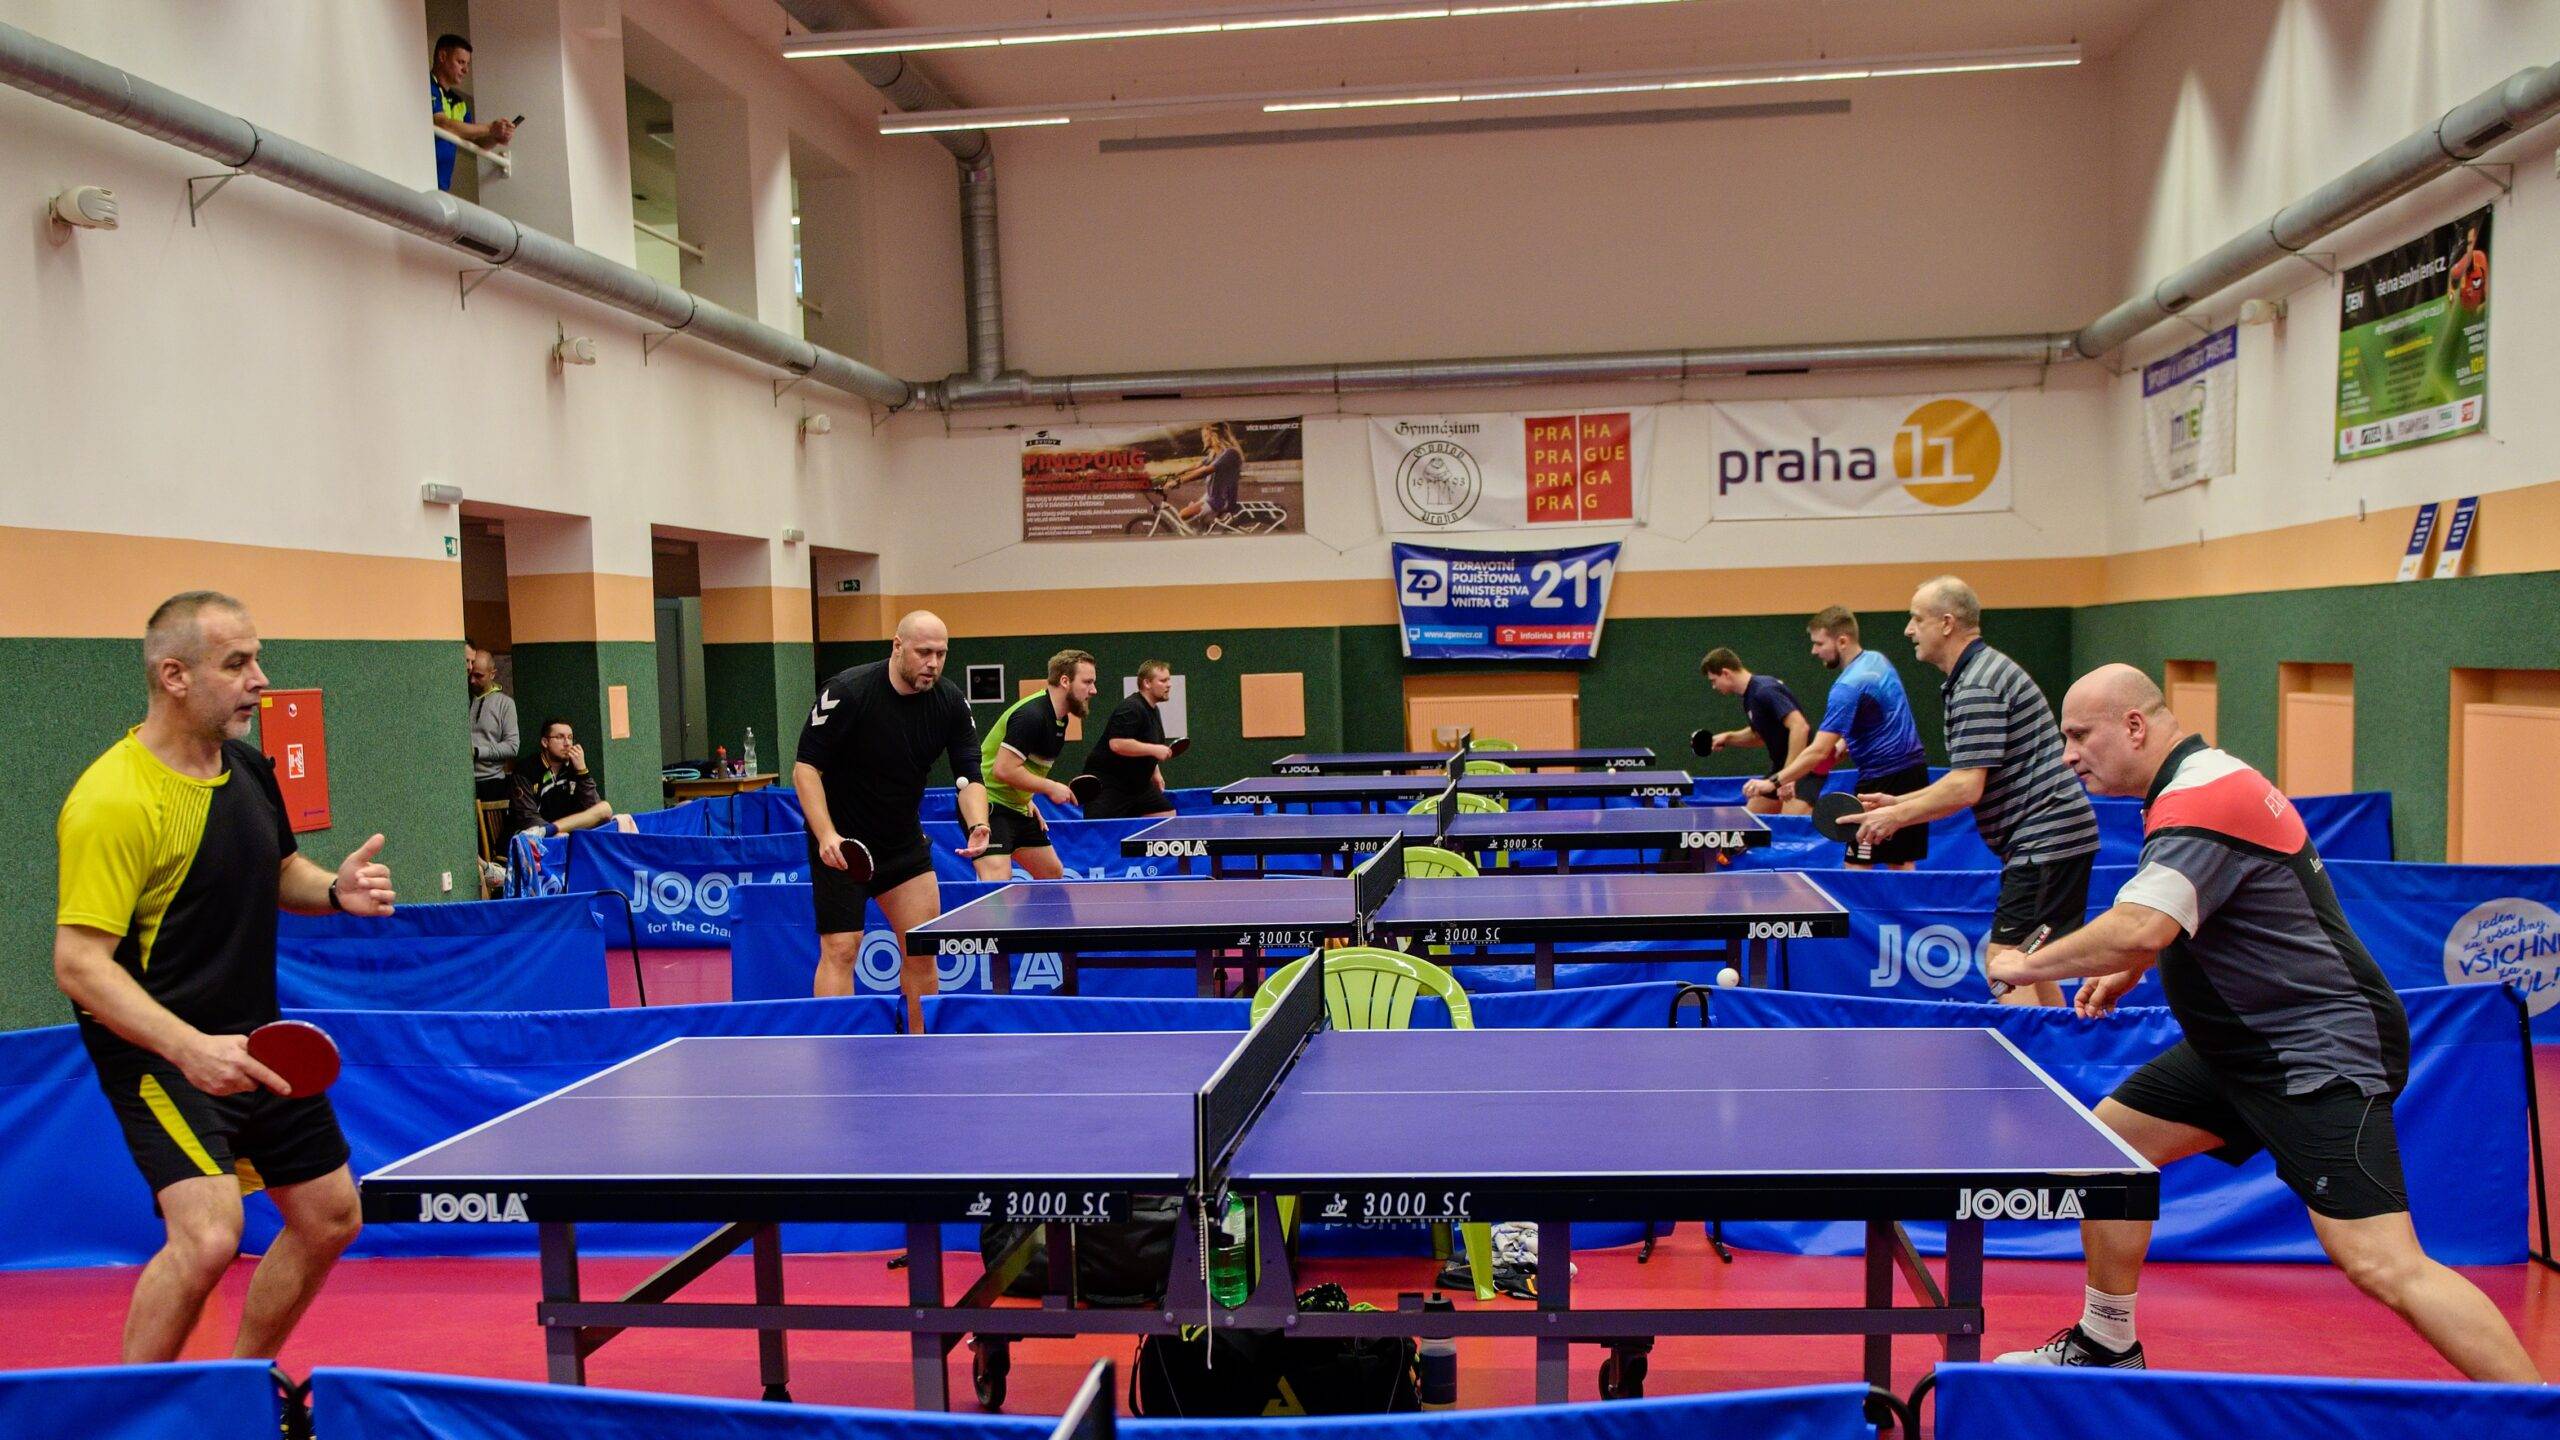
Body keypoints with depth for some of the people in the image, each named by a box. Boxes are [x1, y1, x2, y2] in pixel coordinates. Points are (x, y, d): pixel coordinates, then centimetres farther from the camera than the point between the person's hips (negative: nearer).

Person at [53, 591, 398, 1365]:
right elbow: (79, 962, -24)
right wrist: (189, 1048, -36)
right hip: (159, 1052, -8)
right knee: (209, 1234, -24)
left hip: (255, 1041, 8)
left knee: (330, 1217, 14)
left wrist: (336, 890, -3)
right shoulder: (113, 800, -21)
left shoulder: (249, 769, 4)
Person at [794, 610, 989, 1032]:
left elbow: (969, 775, -6)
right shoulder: (847, 690, -19)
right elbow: (805, 767, -17)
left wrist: (977, 826, -27)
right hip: (842, 845, -5)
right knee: (841, 948, -9)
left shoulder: (950, 702, -6)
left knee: (922, 945, 4)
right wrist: (826, 834, -28)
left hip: (904, 840, 5)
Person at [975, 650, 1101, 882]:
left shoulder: (1060, 718, 10)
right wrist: (1050, 787, -18)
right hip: (989, 805, -11)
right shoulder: (1031, 715, -22)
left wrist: (1027, 799, 11)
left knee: (1052, 874, 15)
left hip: (1016, 807, 11)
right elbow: (1004, 769, -27)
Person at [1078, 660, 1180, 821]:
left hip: (1138, 783, 10)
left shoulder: (1153, 710, 14)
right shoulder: (1130, 709, -18)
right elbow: (1117, 744, -30)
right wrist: (1154, 749, -26)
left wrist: (1155, 772, 19)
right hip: (1107, 783, -10)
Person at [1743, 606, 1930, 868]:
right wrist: (1843, 744, 10)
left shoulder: (1848, 687, -20)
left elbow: (1818, 751, -25)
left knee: (1857, 867, -6)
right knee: (1902, 866, 10)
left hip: (1884, 780, -9)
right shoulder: (1877, 660, 8)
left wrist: (1773, 782, -25)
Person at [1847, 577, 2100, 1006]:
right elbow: (1968, 781, 21)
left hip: (2046, 839, -11)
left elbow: (1966, 788, -22)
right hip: (2053, 837, 11)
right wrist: (1899, 803, 16)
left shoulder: (1977, 686, -16)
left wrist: (1898, 816, -11)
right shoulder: (1982, 672, 18)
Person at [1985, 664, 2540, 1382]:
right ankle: (2107, 1347, 24)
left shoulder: (2200, 798, -22)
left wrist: (2025, 965, -23)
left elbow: (2138, 930, -37)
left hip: (2321, 1053, -10)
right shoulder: (2204, 781, 11)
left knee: (2383, 1267, -18)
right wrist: (2126, 972, 15)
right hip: (2245, 1047, 11)